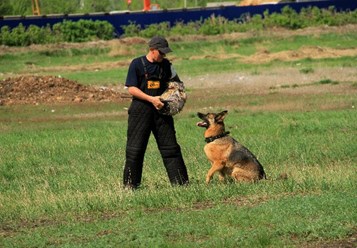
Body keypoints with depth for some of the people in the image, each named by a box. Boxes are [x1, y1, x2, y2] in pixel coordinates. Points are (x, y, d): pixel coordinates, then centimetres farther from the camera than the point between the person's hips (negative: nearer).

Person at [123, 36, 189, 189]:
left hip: (161, 109, 4)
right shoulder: (137, 64, -6)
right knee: (135, 148, -2)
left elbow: (175, 81, 24)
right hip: (140, 110, -4)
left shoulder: (165, 65, 8)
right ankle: (130, 184, 6)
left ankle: (180, 181, 7)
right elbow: (131, 89, -10)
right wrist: (151, 99, -19)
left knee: (170, 147, 4)